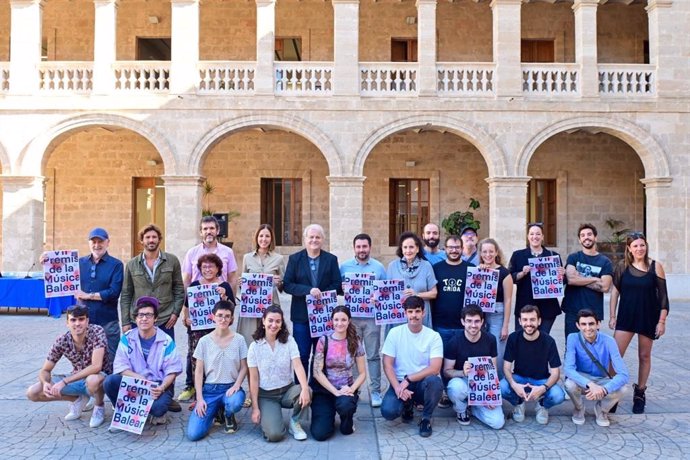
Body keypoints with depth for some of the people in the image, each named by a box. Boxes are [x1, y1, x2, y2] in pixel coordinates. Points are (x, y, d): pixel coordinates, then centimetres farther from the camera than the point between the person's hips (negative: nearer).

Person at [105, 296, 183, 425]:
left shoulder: (166, 341, -7)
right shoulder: (127, 338, -2)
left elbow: (172, 370, -8)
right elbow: (120, 367, -8)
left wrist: (162, 387, -26)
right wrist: (140, 379, -23)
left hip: (159, 385, -2)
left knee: (157, 407, -34)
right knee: (110, 381, -24)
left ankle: (157, 413, 7)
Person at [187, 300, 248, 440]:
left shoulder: (239, 340, -1)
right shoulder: (204, 341, -1)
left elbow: (244, 368, 3)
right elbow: (198, 371, 0)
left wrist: (236, 385, -16)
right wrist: (199, 398, -8)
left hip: (230, 387, 0)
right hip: (209, 389, 1)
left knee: (234, 403, -39)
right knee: (193, 434, -16)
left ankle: (227, 415, 3)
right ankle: (215, 410, 17)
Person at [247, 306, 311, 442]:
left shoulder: (289, 341, -5)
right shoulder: (255, 346, -7)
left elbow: (298, 366, -17)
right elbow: (254, 379, -5)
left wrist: (305, 388, -34)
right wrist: (255, 407, -8)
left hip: (287, 390, 2)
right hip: (266, 395, -1)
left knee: (307, 392, -33)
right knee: (274, 435, -22)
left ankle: (294, 422, -2)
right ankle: (267, 417, 15)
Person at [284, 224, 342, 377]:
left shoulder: (331, 259, 7)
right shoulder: (295, 259, 4)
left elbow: (338, 286, 2)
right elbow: (287, 285, -4)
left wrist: (321, 294, -15)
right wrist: (308, 290, -18)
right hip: (301, 314, -1)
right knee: (301, 355, 3)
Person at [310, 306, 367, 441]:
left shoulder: (356, 343, 0)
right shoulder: (324, 341, -4)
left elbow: (362, 374, 1)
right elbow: (317, 372, -8)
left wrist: (351, 389, -18)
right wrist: (336, 391, -18)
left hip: (346, 389, 0)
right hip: (324, 389, 0)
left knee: (345, 405, -37)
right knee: (320, 433, -18)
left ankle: (347, 422, 2)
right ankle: (329, 415, 19)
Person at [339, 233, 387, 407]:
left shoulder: (378, 267, 4)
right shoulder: (345, 266, 5)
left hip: (372, 317, -1)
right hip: (351, 317, 1)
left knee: (373, 355, 4)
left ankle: (375, 390, 11)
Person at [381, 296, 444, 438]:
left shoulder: (434, 336, -6)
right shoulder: (395, 333, -4)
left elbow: (435, 369, -16)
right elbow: (387, 364, -6)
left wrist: (408, 379, -22)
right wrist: (397, 387, -21)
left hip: (423, 383, -1)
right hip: (400, 383, 1)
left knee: (434, 381, -36)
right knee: (388, 411, -27)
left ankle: (426, 419, -5)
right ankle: (408, 406, 12)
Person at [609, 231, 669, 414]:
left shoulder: (655, 266, -5)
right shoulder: (623, 266, 0)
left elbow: (663, 296, -3)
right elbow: (615, 291, 5)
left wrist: (662, 321, -6)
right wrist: (612, 316, 2)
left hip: (648, 317, -1)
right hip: (626, 316, 1)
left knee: (644, 356, 10)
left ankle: (640, 394, 25)